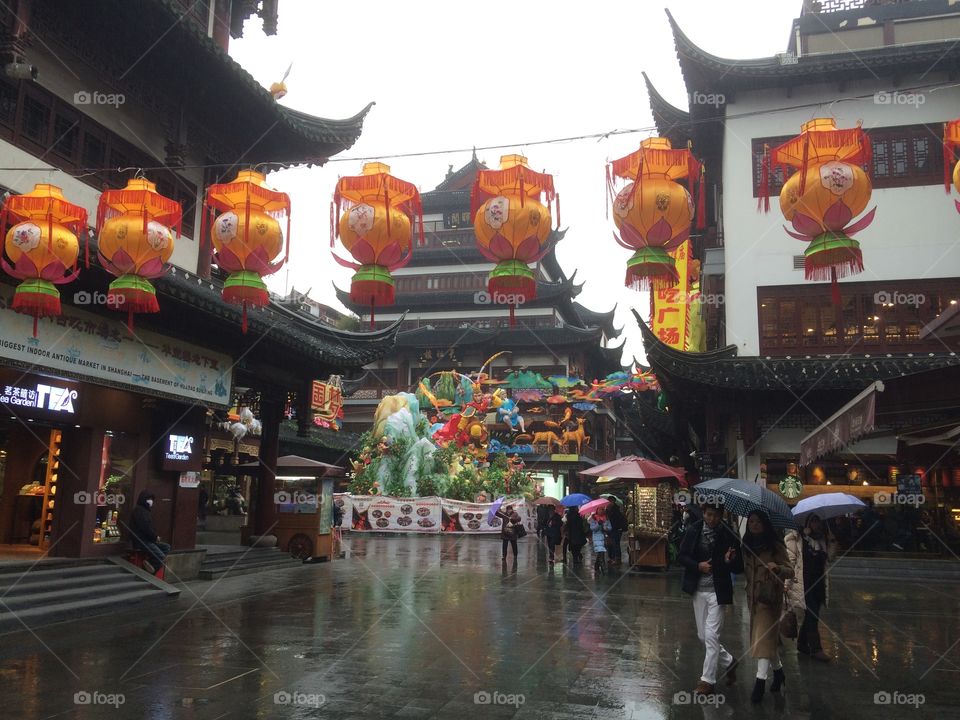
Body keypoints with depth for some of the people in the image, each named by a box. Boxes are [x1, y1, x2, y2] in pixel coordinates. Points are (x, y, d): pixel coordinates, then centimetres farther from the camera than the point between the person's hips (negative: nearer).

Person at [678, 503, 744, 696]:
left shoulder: (729, 537, -10)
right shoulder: (693, 531, -4)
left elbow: (739, 568, -4)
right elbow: (681, 556, 0)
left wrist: (730, 561, -25)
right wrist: (698, 565, -16)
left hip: (717, 591, -4)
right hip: (698, 590, 4)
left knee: (711, 635, -6)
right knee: (703, 636, 13)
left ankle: (708, 681, 7)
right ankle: (729, 662, 37)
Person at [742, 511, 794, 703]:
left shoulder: (775, 545, -7)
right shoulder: (747, 545, 9)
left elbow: (790, 571, -13)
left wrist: (777, 567, -31)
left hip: (770, 598, -6)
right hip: (753, 596, 6)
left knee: (764, 637, -10)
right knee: (767, 637, 13)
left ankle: (760, 681, -8)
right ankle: (778, 669, 34)